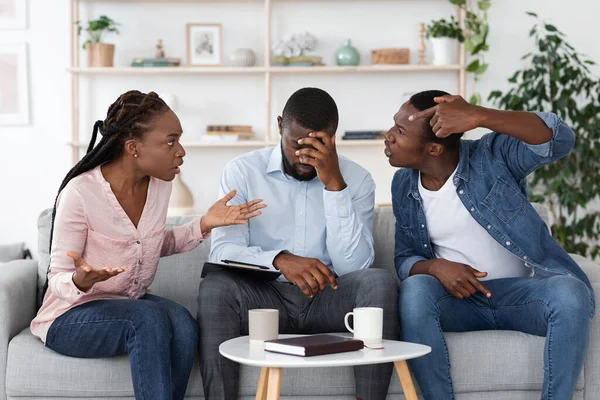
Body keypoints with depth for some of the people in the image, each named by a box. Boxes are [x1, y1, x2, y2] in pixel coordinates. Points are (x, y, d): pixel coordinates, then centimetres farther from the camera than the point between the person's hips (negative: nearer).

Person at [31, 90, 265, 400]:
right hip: (71, 316, -5)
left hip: (132, 305, 6)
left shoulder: (159, 184, -2)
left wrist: (204, 225, 0)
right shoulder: (80, 193, -21)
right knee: (150, 318, -33)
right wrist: (80, 281, -39)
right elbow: (58, 279, -14)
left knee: (182, 323, -27)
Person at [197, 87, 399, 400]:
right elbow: (222, 251, -12)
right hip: (263, 297, -1)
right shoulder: (242, 172, 0)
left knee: (379, 283, -28)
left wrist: (334, 184, -19)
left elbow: (355, 266, -11)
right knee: (215, 286, -31)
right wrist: (279, 259, -32)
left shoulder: (356, 179, 1)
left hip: (328, 300, 1)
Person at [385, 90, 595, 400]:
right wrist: (434, 266, -17)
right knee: (415, 289, -31)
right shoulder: (404, 185, 4)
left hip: (523, 292, -2)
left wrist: (479, 116, -40)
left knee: (570, 293, -34)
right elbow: (405, 258, 9)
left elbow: (560, 139, -27)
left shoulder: (493, 156, -10)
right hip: (458, 298, 3)